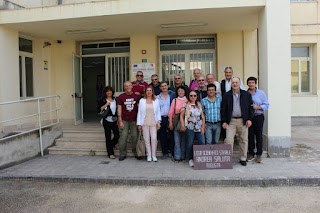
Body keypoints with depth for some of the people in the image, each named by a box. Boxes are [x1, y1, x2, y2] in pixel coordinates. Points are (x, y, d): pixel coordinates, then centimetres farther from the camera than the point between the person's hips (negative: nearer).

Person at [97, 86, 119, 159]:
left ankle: (110, 147, 27)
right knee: (108, 137, 2)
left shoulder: (115, 100, 11)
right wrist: (106, 105, -17)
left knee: (117, 136, -2)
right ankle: (110, 153, 11)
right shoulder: (102, 100, 0)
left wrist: (118, 120, 7)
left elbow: (118, 110, 14)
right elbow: (99, 110, -7)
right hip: (107, 121, -3)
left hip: (114, 121, 4)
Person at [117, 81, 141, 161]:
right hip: (124, 121, -1)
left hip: (134, 120, 1)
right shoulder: (121, 97, 2)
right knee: (123, 137, -3)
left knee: (135, 137, 3)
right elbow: (119, 109, 2)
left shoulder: (136, 96, 4)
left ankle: (136, 153, 17)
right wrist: (120, 121, -4)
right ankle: (123, 154, 9)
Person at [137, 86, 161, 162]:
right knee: (147, 139, 3)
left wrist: (158, 121, -3)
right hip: (145, 123, 0)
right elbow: (139, 112, 5)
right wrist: (139, 123, 2)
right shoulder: (142, 101, 5)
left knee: (154, 139, -6)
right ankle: (149, 155, 14)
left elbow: (158, 112, 6)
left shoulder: (156, 101, 6)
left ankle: (154, 155, 9)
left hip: (153, 123, 0)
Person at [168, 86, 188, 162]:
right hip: (176, 122, 0)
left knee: (184, 139, 5)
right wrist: (170, 122, -1)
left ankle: (182, 156, 16)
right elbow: (171, 112, 5)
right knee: (177, 140, -2)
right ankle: (177, 157, 5)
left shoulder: (187, 100, 3)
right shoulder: (174, 100, 7)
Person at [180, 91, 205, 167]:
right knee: (190, 144, 2)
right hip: (190, 128, -2)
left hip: (199, 127, 3)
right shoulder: (185, 105, 3)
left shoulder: (199, 105, 12)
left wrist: (203, 126, 4)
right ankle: (190, 159, 15)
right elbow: (181, 116, 3)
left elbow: (202, 116, 12)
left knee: (202, 143, -5)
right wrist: (183, 125, -7)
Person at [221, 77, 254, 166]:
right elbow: (223, 109, 3)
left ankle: (243, 159, 20)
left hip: (243, 121, 1)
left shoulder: (247, 94, 5)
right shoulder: (226, 95, 4)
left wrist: (249, 119, -4)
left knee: (244, 140, 8)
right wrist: (224, 121, -3)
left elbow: (250, 107, 6)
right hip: (231, 121, -1)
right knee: (229, 140, -6)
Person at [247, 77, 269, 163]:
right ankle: (251, 153, 18)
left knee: (259, 135, 2)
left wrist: (258, 107, -13)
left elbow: (266, 105, 1)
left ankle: (259, 154, 12)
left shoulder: (261, 93, 3)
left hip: (258, 117, -1)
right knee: (250, 135, 5)